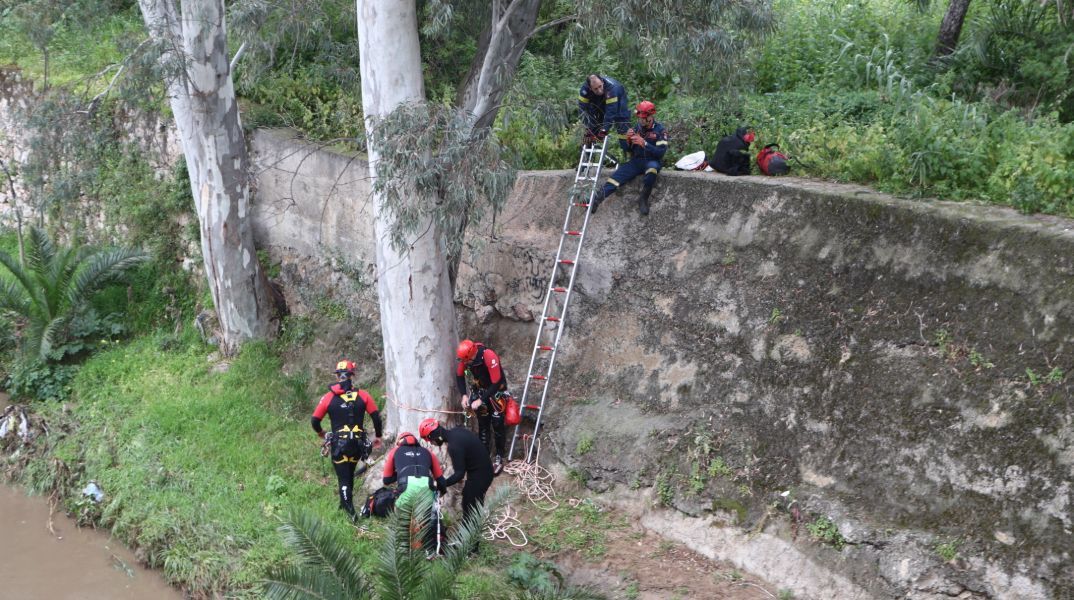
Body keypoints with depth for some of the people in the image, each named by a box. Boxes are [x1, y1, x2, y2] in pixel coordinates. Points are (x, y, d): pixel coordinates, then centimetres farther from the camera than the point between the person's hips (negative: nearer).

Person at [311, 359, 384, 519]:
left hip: (338, 444, -2)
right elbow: (376, 417, -2)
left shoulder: (328, 398, -5)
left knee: (343, 478, 6)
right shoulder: (363, 395, -3)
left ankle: (349, 510, 0)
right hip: (358, 444, 2)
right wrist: (378, 437, 12)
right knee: (350, 474, 23)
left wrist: (322, 434, 20)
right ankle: (346, 503, 33)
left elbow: (315, 421, 0)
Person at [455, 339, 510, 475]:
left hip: (496, 390, -5)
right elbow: (459, 375, -2)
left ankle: (499, 458, 5)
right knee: (483, 423, 6)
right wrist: (464, 395, -13)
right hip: (479, 389, 5)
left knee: (497, 423, -6)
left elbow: (496, 383, -32)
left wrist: (480, 400, -29)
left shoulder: (489, 356, -35)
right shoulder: (465, 356, -19)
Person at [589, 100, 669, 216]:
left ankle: (643, 199, -27)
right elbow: (626, 149, 13)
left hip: (651, 161, -3)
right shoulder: (636, 127, 8)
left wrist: (644, 144, -27)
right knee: (615, 177, -22)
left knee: (652, 167, -41)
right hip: (635, 161, 3)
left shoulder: (660, 130, -4)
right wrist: (627, 139, -9)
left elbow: (661, 152, -15)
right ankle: (596, 199, -37)